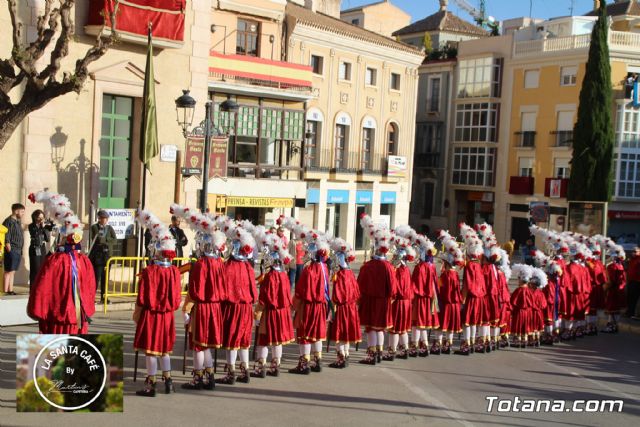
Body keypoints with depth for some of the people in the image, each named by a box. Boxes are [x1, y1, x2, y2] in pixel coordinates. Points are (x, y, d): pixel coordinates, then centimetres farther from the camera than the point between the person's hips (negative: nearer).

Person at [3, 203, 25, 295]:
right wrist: (9, 248, -18)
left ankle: (10, 290, 16)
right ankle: (6, 291, -3)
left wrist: (21, 250, 16)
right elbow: (6, 237, -16)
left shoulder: (18, 221, 16)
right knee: (9, 271, -6)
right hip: (12, 250, -9)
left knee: (13, 271, 11)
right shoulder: (9, 221, -11)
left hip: (18, 250, 9)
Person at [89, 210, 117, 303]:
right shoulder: (94, 227, 0)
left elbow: (114, 240, 1)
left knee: (105, 278, 7)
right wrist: (107, 240, -5)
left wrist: (103, 239, -9)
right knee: (96, 277, -7)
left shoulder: (110, 228, 12)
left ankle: (103, 297, 14)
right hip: (97, 256, -4)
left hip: (107, 256, 4)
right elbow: (97, 239, -14)